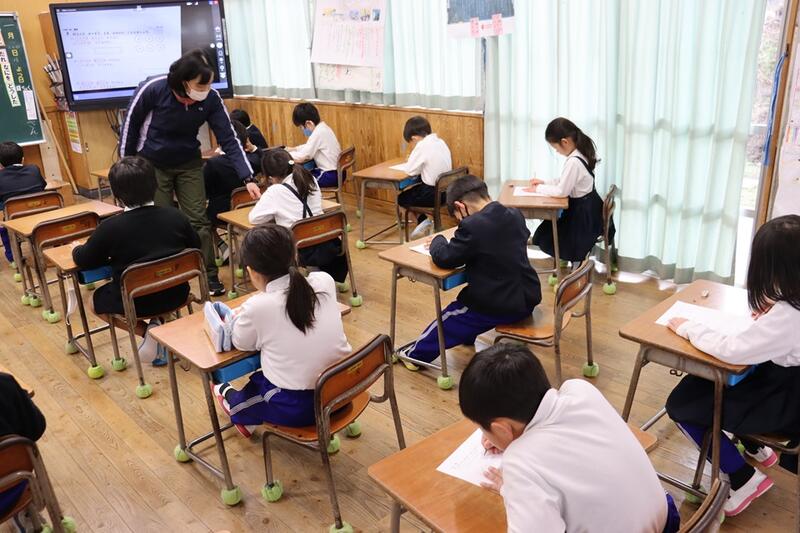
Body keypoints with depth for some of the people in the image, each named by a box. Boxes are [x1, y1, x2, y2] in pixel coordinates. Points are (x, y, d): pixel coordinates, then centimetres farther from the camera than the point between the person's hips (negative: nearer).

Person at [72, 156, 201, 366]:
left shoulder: (110, 228, -17)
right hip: (176, 294, 4)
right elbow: (196, 250, 7)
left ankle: (147, 331, 4)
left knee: (94, 300, 26)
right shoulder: (176, 216, -8)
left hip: (135, 302, -4)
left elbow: (84, 261, -3)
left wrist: (76, 250, 19)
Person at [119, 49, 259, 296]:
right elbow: (130, 124, -11)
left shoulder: (211, 98, -20)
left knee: (199, 220, 0)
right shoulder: (153, 89, -26)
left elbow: (229, 139, -17)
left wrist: (248, 178, -25)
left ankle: (210, 276, 11)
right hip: (152, 164, -2)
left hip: (189, 164, 2)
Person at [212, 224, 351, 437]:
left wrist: (237, 317, 20)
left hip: (297, 408, -4)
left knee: (256, 381, 29)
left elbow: (242, 342, 2)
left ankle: (235, 403, 55)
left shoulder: (257, 307, -18)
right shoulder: (324, 281, -8)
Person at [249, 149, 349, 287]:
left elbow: (253, 218, -7)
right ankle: (336, 280, 36)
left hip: (301, 253, -5)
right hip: (324, 246, 5)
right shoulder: (310, 179, 2)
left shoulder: (275, 192, -12)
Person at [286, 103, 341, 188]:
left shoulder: (318, 133, -20)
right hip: (336, 172, 9)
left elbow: (302, 157, -21)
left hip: (330, 176, -9)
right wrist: (293, 149, 14)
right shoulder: (323, 128, 8)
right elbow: (309, 147, 24)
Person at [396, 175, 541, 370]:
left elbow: (443, 258, -16)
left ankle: (416, 354, 37)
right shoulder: (516, 215, 2)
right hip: (528, 298, 8)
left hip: (500, 306, -8)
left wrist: (438, 241, 5)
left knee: (450, 318, 17)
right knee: (465, 300, 34)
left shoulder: (472, 226, -22)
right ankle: (465, 335, 59)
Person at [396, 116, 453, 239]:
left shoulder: (422, 146, -19)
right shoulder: (440, 141, 5)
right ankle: (423, 223, 24)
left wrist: (409, 163, 6)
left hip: (433, 194, -8)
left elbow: (410, 170, -15)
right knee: (411, 191, 29)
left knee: (401, 198, 16)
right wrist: (414, 162, 9)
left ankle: (423, 220, 15)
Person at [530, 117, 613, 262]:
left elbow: (561, 191, -25)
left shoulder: (574, 162, -28)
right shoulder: (580, 154, 2)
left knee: (545, 238, 5)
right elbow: (565, 182, 13)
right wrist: (545, 182, 6)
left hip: (583, 211, -9)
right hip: (587, 207, 9)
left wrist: (539, 189, -13)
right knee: (548, 227, 22)